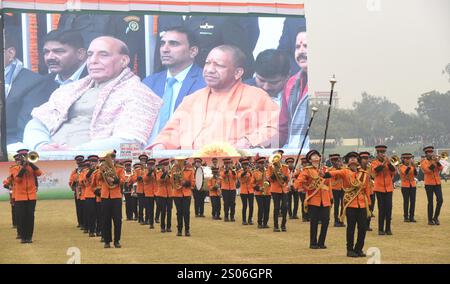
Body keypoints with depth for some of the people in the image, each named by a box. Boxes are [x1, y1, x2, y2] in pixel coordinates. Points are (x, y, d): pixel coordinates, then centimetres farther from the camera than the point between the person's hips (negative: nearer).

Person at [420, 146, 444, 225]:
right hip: (429, 184, -4)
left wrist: (437, 162, -15)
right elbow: (428, 170, -17)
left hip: (437, 183, 4)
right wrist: (433, 162, -19)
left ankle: (436, 217, 11)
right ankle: (430, 220, 6)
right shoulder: (423, 162, -1)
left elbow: (440, 168, -1)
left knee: (440, 200, -4)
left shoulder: (435, 160, 13)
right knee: (430, 202, -2)